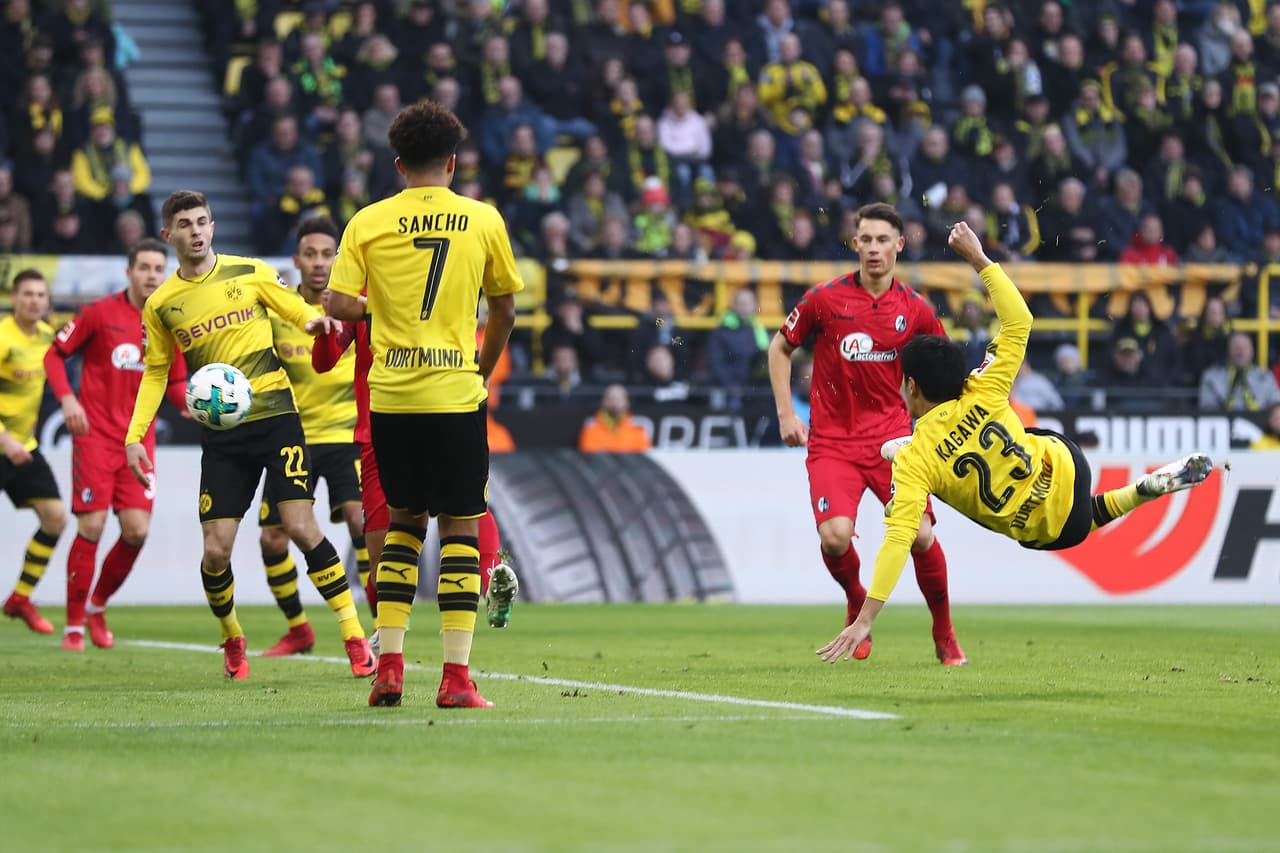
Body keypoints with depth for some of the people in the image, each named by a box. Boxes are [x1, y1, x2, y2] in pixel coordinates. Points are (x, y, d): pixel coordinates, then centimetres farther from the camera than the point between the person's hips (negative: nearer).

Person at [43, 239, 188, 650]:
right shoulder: (101, 313, -5)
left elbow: (175, 382, 16)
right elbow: (55, 355, 1)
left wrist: (188, 402, -7)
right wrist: (66, 397, -15)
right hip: (95, 435, -4)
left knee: (137, 529, -6)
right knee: (91, 527, -8)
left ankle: (98, 605, 19)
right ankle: (74, 624, 5)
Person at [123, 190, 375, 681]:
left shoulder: (249, 273, 2)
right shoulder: (160, 306, 7)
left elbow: (303, 314, 7)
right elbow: (155, 373, 16)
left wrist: (318, 322, -18)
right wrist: (135, 435, 6)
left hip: (276, 416, -2)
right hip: (220, 433, 2)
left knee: (301, 528, -14)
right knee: (215, 551, -5)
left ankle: (355, 636, -5)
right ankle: (232, 642, 22)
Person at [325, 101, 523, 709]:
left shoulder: (369, 222, 1)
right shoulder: (483, 220, 2)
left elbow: (337, 304, -5)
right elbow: (504, 310, 10)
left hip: (390, 396, 2)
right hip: (456, 395, -2)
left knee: (403, 520, 16)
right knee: (460, 526, 3)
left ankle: (389, 666, 10)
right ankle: (456, 676, -4)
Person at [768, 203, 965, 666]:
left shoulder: (915, 310, 1)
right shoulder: (825, 298, -3)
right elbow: (780, 347, 11)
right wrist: (786, 412, 4)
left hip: (892, 440, 1)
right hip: (831, 443, -1)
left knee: (920, 535, -13)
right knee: (835, 534, -22)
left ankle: (945, 637, 9)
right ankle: (857, 602, 12)